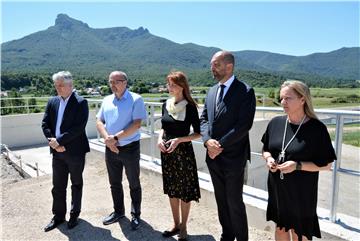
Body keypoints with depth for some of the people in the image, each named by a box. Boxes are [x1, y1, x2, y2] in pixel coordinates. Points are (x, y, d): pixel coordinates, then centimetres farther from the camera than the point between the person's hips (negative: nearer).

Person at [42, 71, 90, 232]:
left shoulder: (80, 103, -11)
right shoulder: (52, 102, 7)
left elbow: (78, 127, -19)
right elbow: (45, 124, 4)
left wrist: (59, 140, -19)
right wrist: (53, 141, -10)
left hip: (75, 151, -5)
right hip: (57, 151, 5)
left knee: (76, 184, 13)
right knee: (58, 185, 13)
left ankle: (74, 214, 30)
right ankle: (58, 216, 30)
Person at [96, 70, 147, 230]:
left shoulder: (135, 99, -9)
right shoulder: (107, 100, 8)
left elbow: (137, 124, -18)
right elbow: (99, 122, 6)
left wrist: (115, 137, -18)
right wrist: (107, 138, -12)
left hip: (130, 148, -5)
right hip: (110, 148, 5)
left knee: (134, 184, 8)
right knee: (114, 183, 17)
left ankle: (136, 215, 26)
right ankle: (118, 211, 36)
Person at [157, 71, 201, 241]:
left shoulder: (190, 107, -12)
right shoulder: (166, 105, 4)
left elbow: (198, 133, -10)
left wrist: (179, 140, -22)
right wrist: (160, 138, -5)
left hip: (183, 152, -5)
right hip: (167, 152, 6)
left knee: (185, 191, 8)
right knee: (171, 190, 16)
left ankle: (183, 227, 27)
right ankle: (176, 224, 34)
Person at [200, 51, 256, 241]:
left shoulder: (245, 91, -10)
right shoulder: (211, 91, 11)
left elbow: (244, 125, -18)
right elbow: (203, 119, 8)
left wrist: (220, 145, -16)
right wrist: (208, 141, -10)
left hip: (233, 157, -6)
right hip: (213, 156, 6)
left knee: (234, 202, 5)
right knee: (221, 200, 18)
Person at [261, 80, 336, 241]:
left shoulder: (316, 128, -15)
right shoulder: (275, 123, -4)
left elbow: (326, 164, -10)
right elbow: (266, 149, 10)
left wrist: (297, 165, -23)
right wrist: (268, 158, -12)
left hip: (301, 192, -3)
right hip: (277, 188, 4)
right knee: (280, 227, 21)